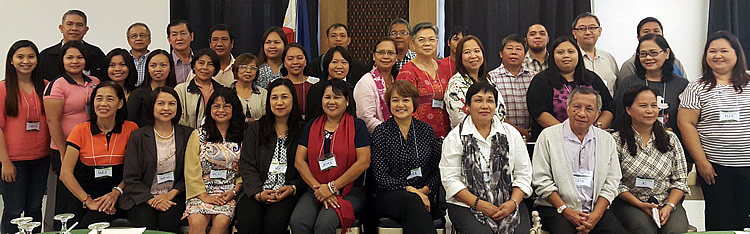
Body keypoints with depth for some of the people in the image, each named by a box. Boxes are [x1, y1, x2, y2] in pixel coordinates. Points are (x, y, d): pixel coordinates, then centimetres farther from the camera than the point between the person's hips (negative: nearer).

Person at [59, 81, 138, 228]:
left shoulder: (130, 129, 3)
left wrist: (116, 193, -14)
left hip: (115, 199, -2)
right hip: (82, 197, 2)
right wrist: (88, 201, -11)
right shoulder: (81, 131, 5)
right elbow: (65, 173, 0)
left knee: (90, 225, -30)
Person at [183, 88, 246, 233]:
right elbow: (191, 171, 2)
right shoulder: (198, 135, 11)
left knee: (221, 221, -29)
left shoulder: (242, 137, 11)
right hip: (201, 192, 0)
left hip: (228, 194, 0)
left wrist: (234, 191, -8)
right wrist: (204, 195, -9)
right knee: (197, 222, -29)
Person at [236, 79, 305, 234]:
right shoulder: (255, 129, 16)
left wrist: (293, 188, -10)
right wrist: (258, 193, -8)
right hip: (256, 192, 2)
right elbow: (247, 166, 8)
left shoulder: (303, 130, 10)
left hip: (287, 193, -1)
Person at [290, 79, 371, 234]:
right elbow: (299, 161, 8)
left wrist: (332, 187, -9)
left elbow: (363, 162, -6)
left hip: (349, 191, -3)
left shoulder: (357, 125, 3)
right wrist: (318, 187, -7)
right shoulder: (311, 126, 14)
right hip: (315, 190, 3)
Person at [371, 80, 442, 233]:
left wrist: (425, 190, -6)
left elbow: (437, 170, 12)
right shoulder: (381, 132, 3)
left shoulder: (426, 130, 12)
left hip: (424, 196, 2)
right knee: (412, 201, -36)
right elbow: (381, 177, -5)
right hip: (388, 196, -2)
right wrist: (409, 189, -15)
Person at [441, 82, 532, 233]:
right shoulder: (455, 137, 4)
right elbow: (450, 179, -3)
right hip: (467, 205, -2)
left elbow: (523, 175, 10)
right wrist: (479, 204, -13)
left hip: (508, 204, 2)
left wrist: (513, 202, -7)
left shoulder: (511, 133, 12)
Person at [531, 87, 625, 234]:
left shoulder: (607, 140, 13)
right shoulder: (548, 136, 2)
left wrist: (596, 215, -6)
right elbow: (541, 181, -2)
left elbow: (611, 183, 9)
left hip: (596, 209, 4)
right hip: (555, 207, -3)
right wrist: (565, 210, -11)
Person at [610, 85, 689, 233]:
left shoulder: (671, 139, 11)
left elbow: (680, 180, 9)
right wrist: (640, 205, -13)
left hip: (667, 203, 3)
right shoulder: (617, 141, -1)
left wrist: (669, 207, -6)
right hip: (629, 203, -2)